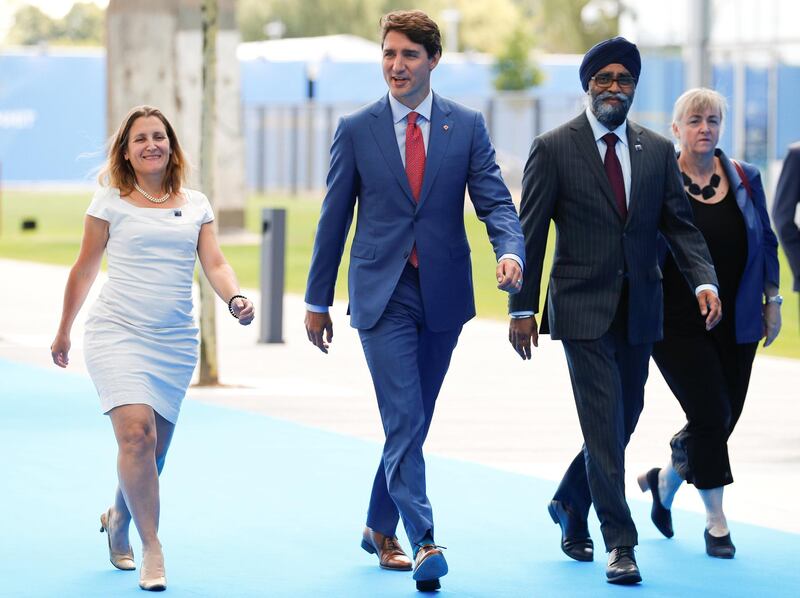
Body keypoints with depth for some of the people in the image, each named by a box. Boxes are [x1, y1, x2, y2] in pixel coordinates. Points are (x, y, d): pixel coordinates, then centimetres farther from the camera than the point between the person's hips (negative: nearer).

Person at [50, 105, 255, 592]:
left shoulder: (196, 205, 11)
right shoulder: (111, 202, 3)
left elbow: (215, 264, 5)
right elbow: (85, 269, 9)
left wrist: (236, 299, -16)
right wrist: (63, 331, 14)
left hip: (176, 341, 3)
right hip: (118, 332, -3)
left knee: (155, 446, 7)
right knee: (136, 432, -20)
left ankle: (118, 520, 36)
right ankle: (152, 549, -16)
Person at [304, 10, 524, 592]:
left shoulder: (467, 126, 3)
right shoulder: (356, 130, 1)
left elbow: (495, 201, -2)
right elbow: (334, 219, 6)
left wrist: (510, 251, -24)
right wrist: (317, 300, 8)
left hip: (443, 293, 2)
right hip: (384, 294, -2)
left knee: (412, 421, 12)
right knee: (405, 422, -13)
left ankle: (380, 529, 29)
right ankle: (424, 541, -19)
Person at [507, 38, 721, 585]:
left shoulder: (658, 151, 7)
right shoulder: (553, 149, -3)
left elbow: (680, 226, 7)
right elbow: (530, 233, -2)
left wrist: (704, 281, -10)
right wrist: (522, 309, -5)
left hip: (638, 310, 5)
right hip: (583, 308, -5)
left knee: (625, 418, 12)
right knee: (605, 423, -10)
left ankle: (570, 504, 36)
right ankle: (620, 544, -8)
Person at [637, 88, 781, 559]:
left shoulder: (745, 179, 7)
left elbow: (766, 242, 14)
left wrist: (773, 300, 11)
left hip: (735, 323, 5)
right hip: (680, 325, -5)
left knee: (723, 417, 7)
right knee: (710, 414, -12)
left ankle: (665, 481, 36)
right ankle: (716, 522, 0)